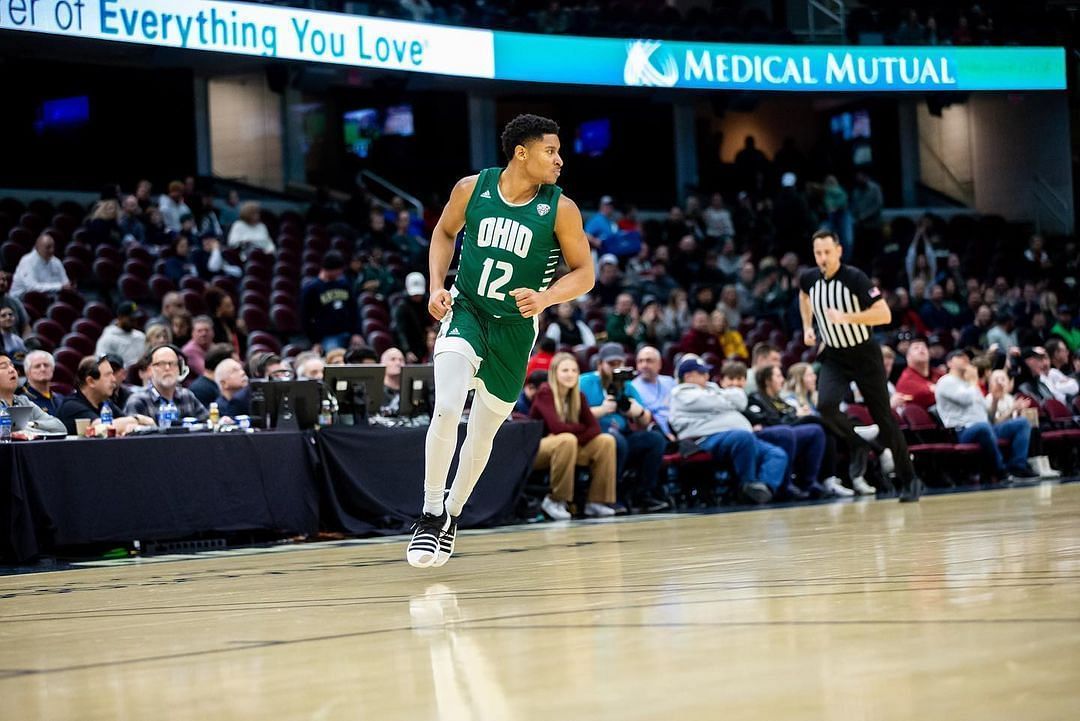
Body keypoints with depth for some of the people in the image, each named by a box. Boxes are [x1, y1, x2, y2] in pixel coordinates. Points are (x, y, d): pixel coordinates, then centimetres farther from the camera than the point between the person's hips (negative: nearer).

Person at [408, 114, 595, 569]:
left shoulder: (560, 209, -12)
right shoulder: (472, 188, -8)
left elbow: (584, 273, -6)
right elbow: (445, 232, 10)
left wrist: (544, 298, -24)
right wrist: (436, 286, -4)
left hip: (515, 327, 1)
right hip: (465, 312, -1)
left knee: (483, 434, 11)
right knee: (446, 410, -24)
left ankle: (452, 515, 34)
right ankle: (432, 513, -11)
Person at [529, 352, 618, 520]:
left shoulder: (578, 396, 3)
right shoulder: (545, 393, -16)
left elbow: (594, 427, -5)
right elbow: (556, 427, -28)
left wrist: (575, 442, -23)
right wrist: (581, 429, -12)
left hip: (566, 448, 7)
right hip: (535, 450, -7)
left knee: (606, 440, -10)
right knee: (567, 440, -36)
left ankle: (596, 501, -9)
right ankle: (555, 500, -24)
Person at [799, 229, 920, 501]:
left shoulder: (855, 278, -20)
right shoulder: (809, 278, -4)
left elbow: (884, 314, -25)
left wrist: (847, 317, -33)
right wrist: (807, 326, 11)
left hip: (864, 354, -4)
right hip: (833, 356, 4)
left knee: (883, 417, 1)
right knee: (826, 405, -24)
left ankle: (909, 479, 13)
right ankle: (857, 446, 4)